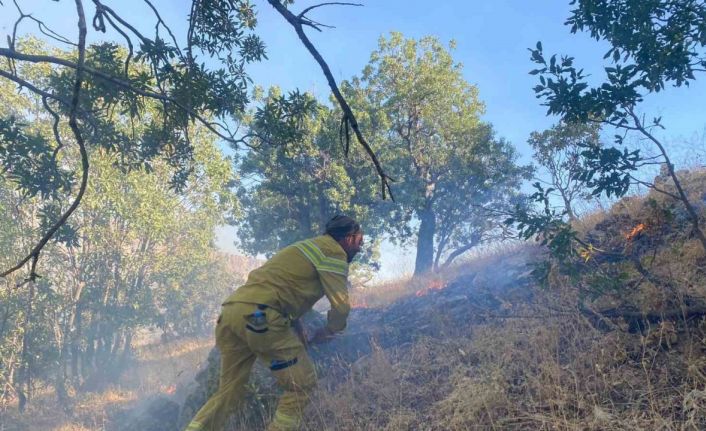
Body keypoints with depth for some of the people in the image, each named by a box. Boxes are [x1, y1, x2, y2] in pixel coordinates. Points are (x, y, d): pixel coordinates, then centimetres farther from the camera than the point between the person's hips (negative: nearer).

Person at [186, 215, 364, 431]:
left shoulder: (308, 247, 31)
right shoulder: (334, 251, 3)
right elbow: (341, 306, -5)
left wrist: (301, 340, 32)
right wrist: (326, 332, 15)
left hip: (230, 312, 9)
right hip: (258, 316, -9)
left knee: (230, 390, 18)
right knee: (301, 383, 4)